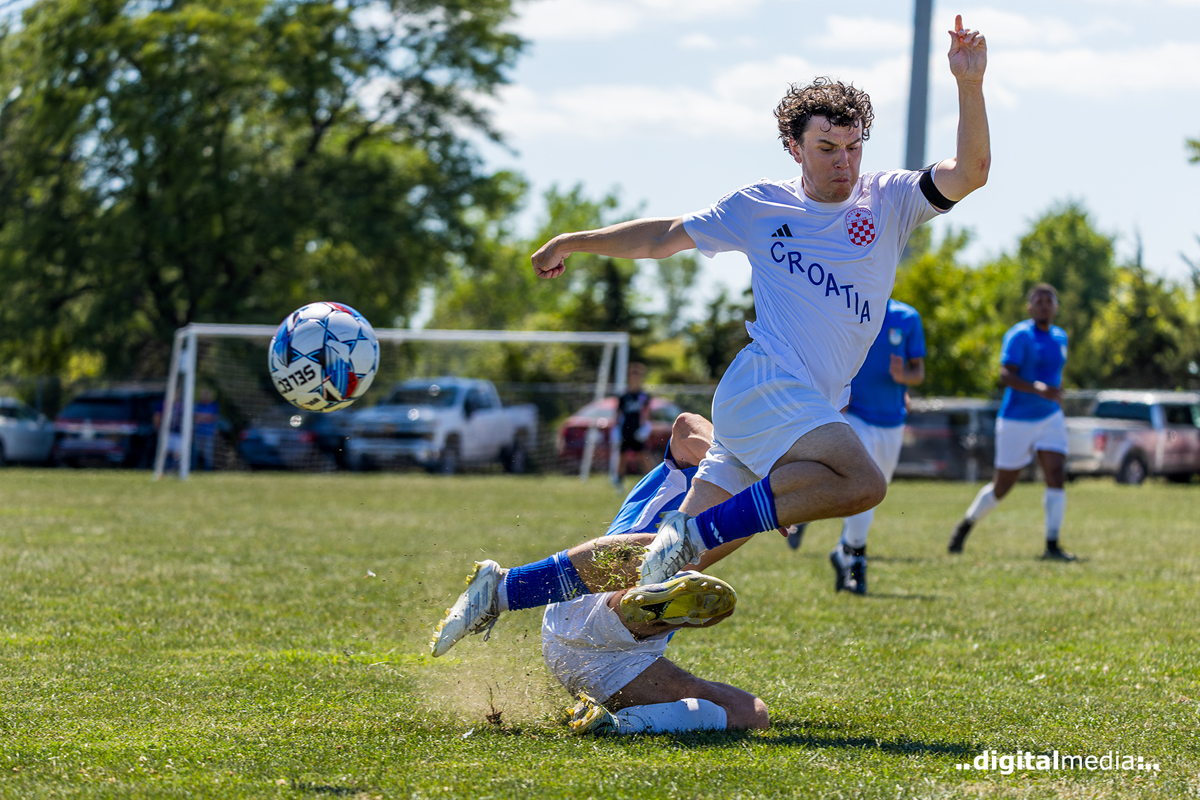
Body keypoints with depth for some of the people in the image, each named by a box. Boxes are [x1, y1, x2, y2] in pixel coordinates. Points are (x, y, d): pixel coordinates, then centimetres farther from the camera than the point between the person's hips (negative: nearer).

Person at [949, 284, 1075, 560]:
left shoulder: (1060, 337, 10)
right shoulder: (1019, 335, -13)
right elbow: (1006, 374, -24)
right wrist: (1037, 388, -37)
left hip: (1050, 418, 5)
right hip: (1017, 421, -5)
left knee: (1056, 476, -13)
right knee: (1002, 487, 4)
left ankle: (1052, 545, -13)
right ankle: (966, 525, 29)